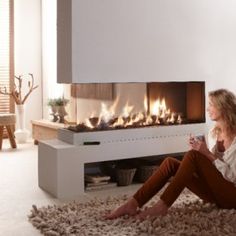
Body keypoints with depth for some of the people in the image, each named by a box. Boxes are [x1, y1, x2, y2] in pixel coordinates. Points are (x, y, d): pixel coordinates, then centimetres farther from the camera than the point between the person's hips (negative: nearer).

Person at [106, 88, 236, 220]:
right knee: (171, 162, -12)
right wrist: (199, 150, -5)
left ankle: (162, 206, -25)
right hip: (215, 191, 7)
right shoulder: (214, 133, 10)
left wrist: (208, 154, -22)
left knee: (192, 156, -27)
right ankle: (133, 204, -21)